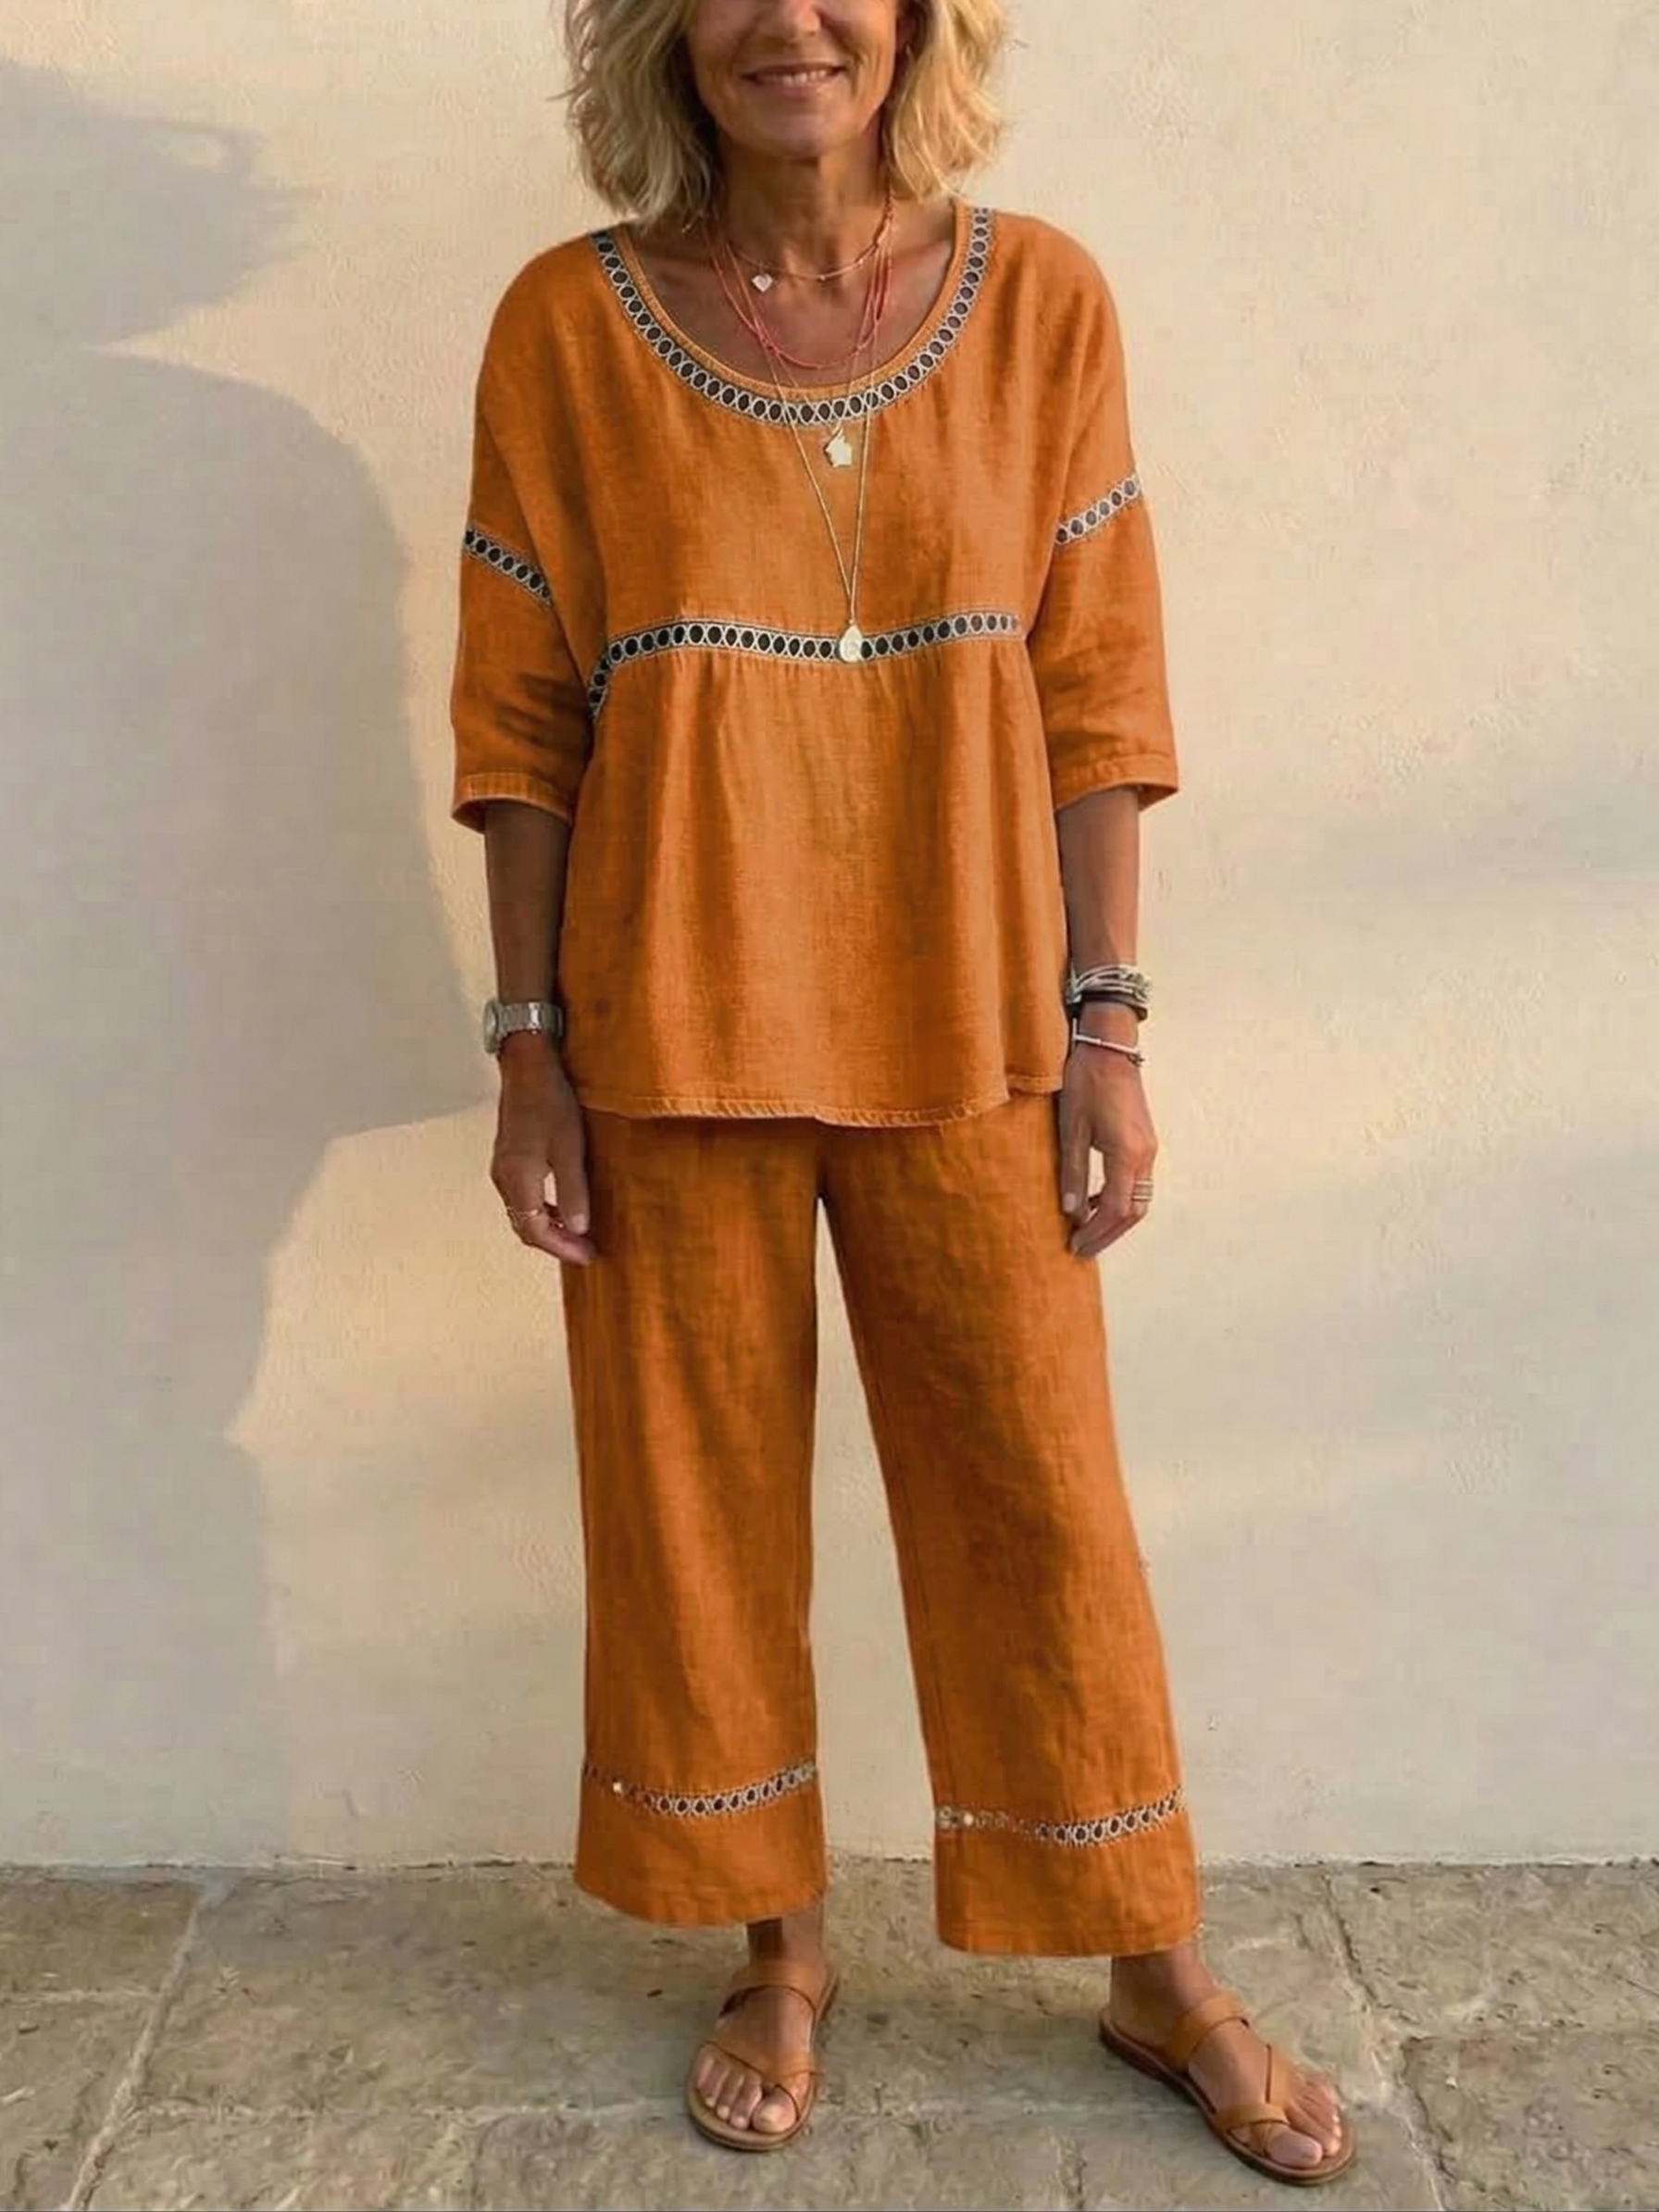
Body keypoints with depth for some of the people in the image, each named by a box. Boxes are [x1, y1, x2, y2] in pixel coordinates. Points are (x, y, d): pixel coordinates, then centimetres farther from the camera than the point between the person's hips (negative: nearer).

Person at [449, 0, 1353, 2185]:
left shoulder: (1039, 301, 1)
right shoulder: (567, 326, 0)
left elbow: (1092, 694, 1)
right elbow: (520, 726, 0)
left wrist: (1106, 1025, -3)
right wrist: (527, 1052, -3)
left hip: (962, 1025, 0)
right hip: (675, 1031, 0)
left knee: (1041, 1492, 8)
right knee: (700, 1495, 10)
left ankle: (1159, 1973, 30)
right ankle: (778, 1947, 34)